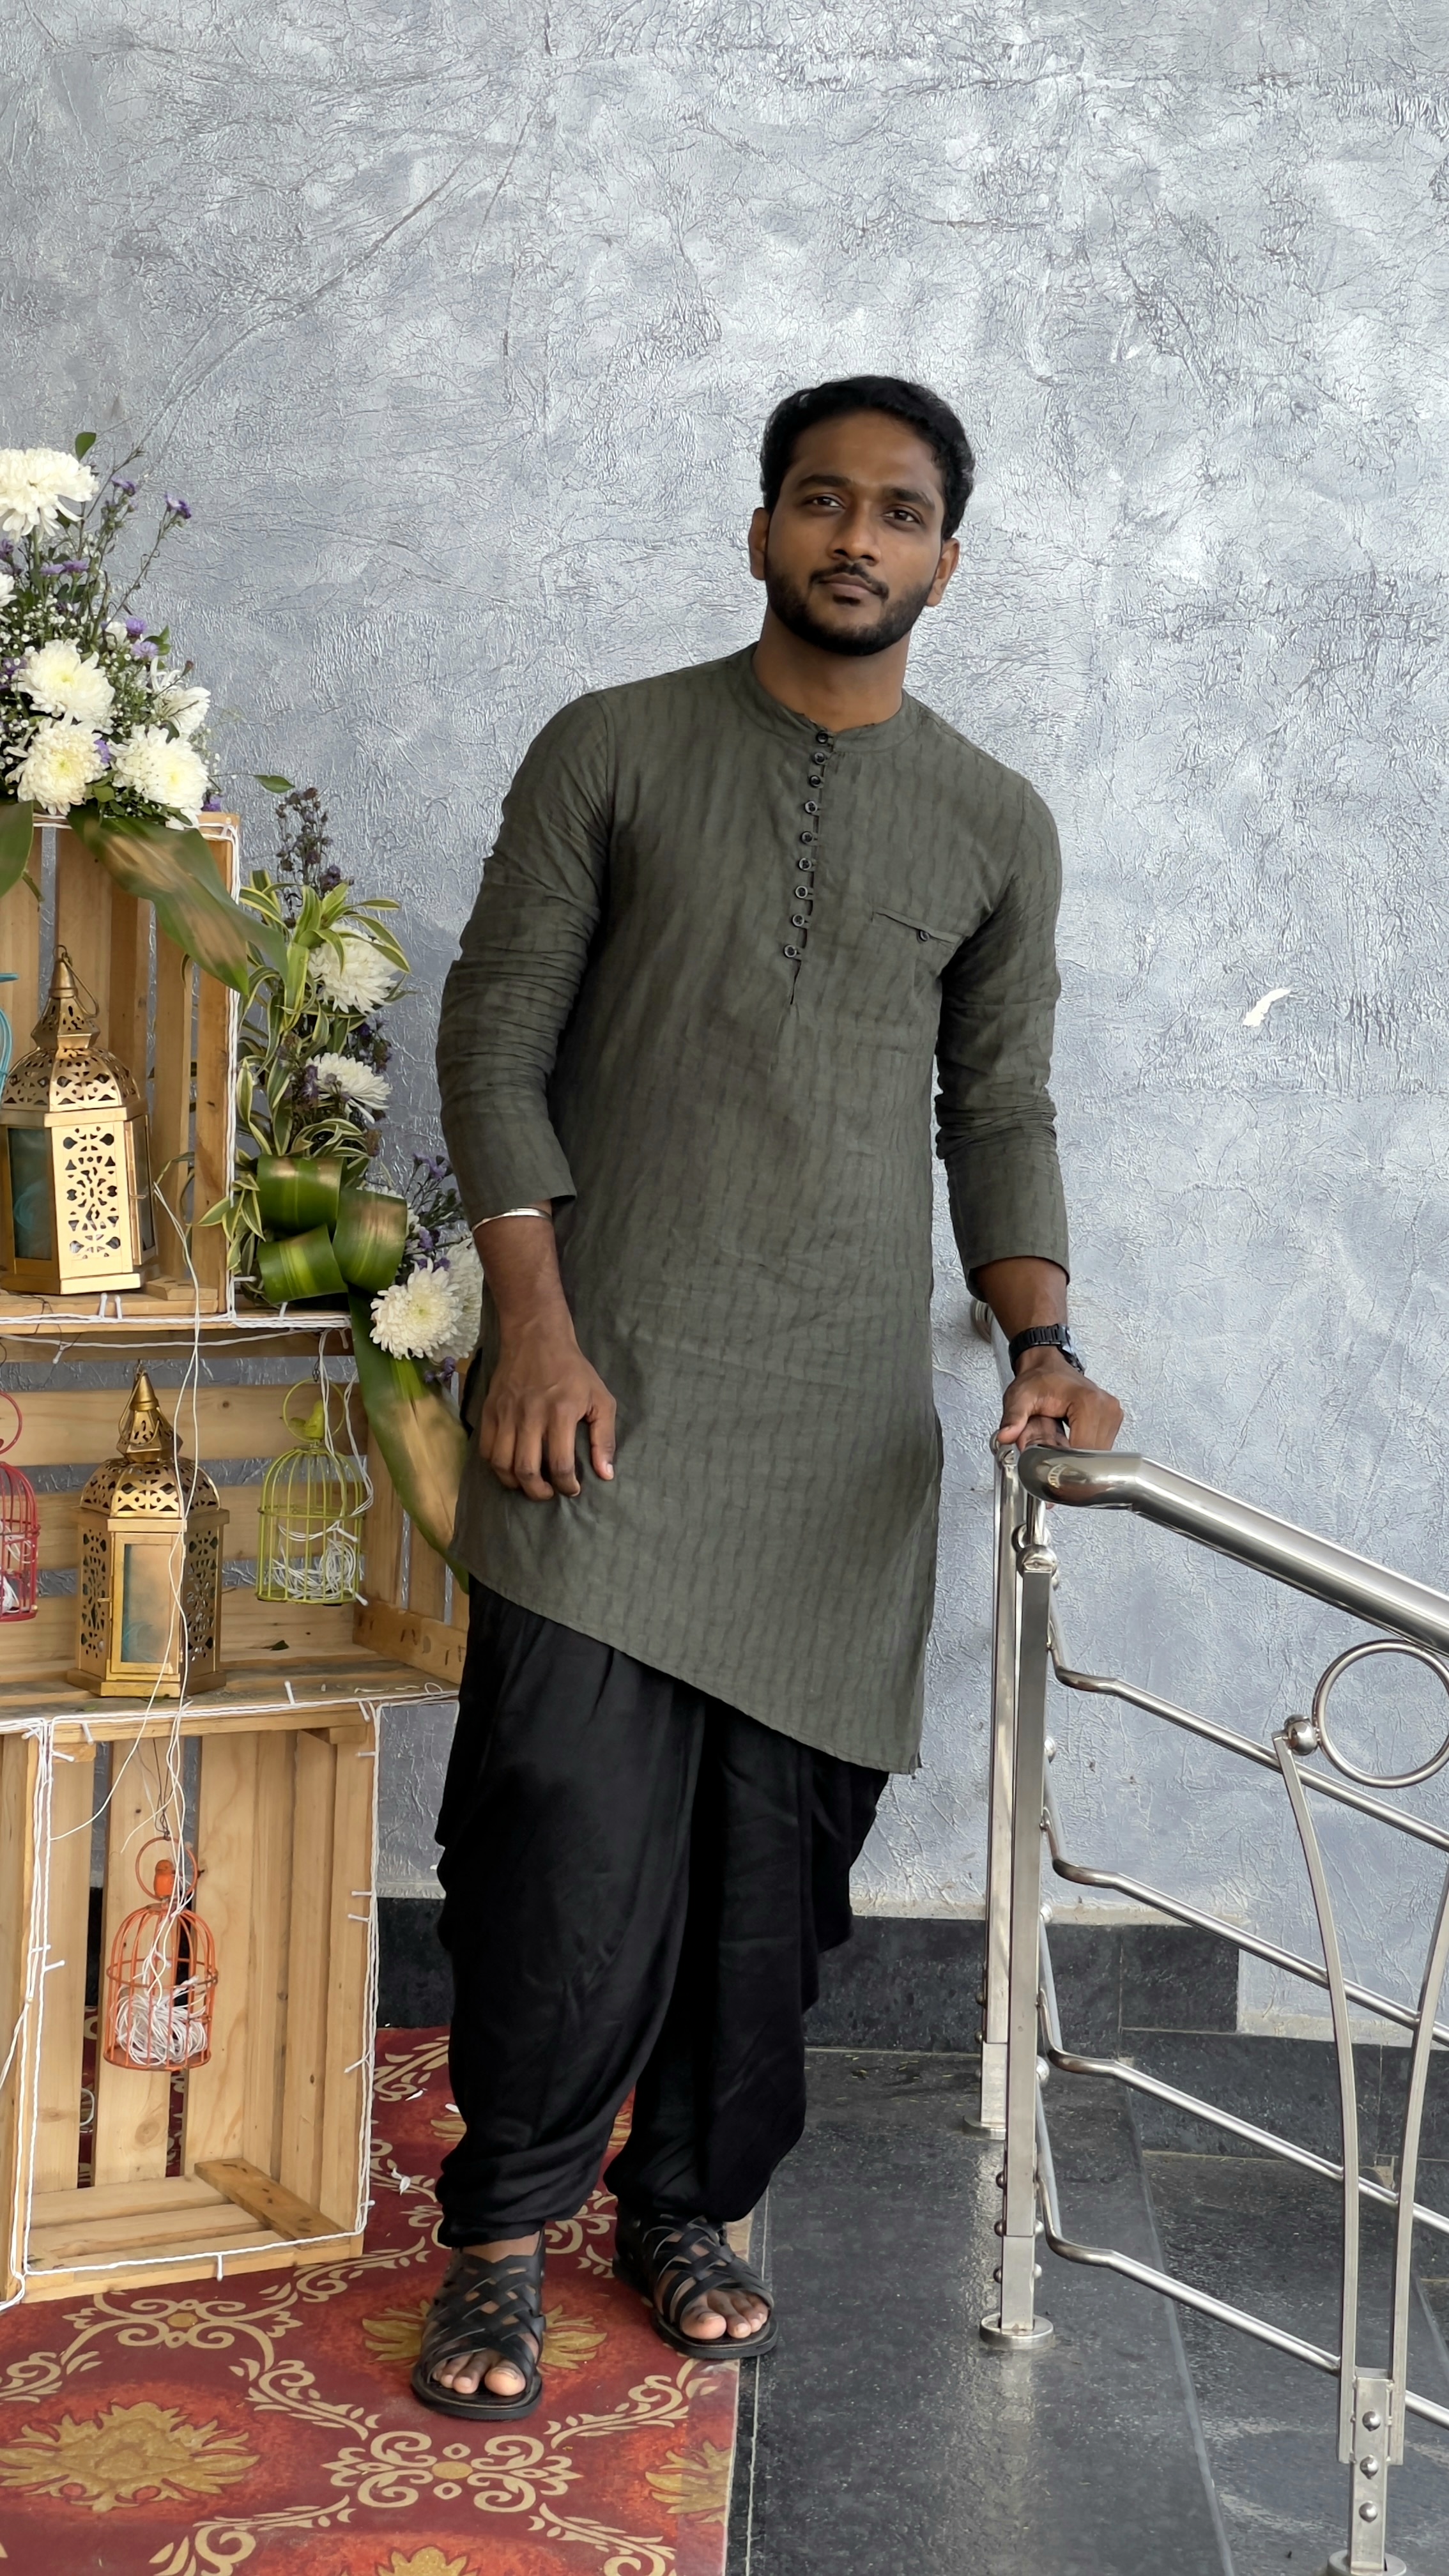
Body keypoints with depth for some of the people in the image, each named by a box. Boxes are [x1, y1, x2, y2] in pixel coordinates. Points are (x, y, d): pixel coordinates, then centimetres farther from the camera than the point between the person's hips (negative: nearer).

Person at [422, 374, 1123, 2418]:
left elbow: (1002, 1113, 13)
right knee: (572, 1813, -9)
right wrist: (534, 1322, -10)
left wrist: (1043, 1345, -2)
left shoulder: (997, 825, 11)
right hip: (610, 1376, -2)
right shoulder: (614, 749, 3)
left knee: (780, 1833, 4)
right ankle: (506, 2229, 9)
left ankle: (692, 2207, 23)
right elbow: (497, 1035, 1)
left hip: (845, 1411, 3)